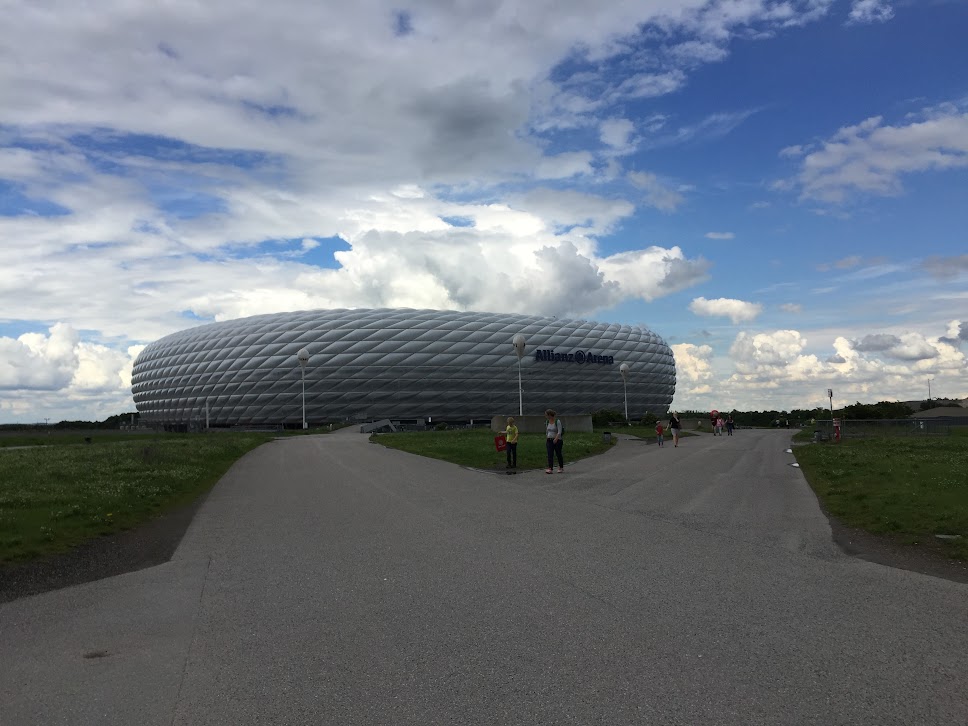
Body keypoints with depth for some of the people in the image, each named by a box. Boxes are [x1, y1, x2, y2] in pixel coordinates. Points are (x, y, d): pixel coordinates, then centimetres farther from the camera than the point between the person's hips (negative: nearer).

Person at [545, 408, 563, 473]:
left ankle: (561, 467, 23)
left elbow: (559, 432, -17)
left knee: (558, 454, 6)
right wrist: (546, 440, 15)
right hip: (549, 440, 5)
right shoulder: (548, 422, 8)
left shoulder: (557, 421, -10)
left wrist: (556, 439, -27)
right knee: (550, 454, -7)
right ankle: (550, 468, -12)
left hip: (557, 440, -5)